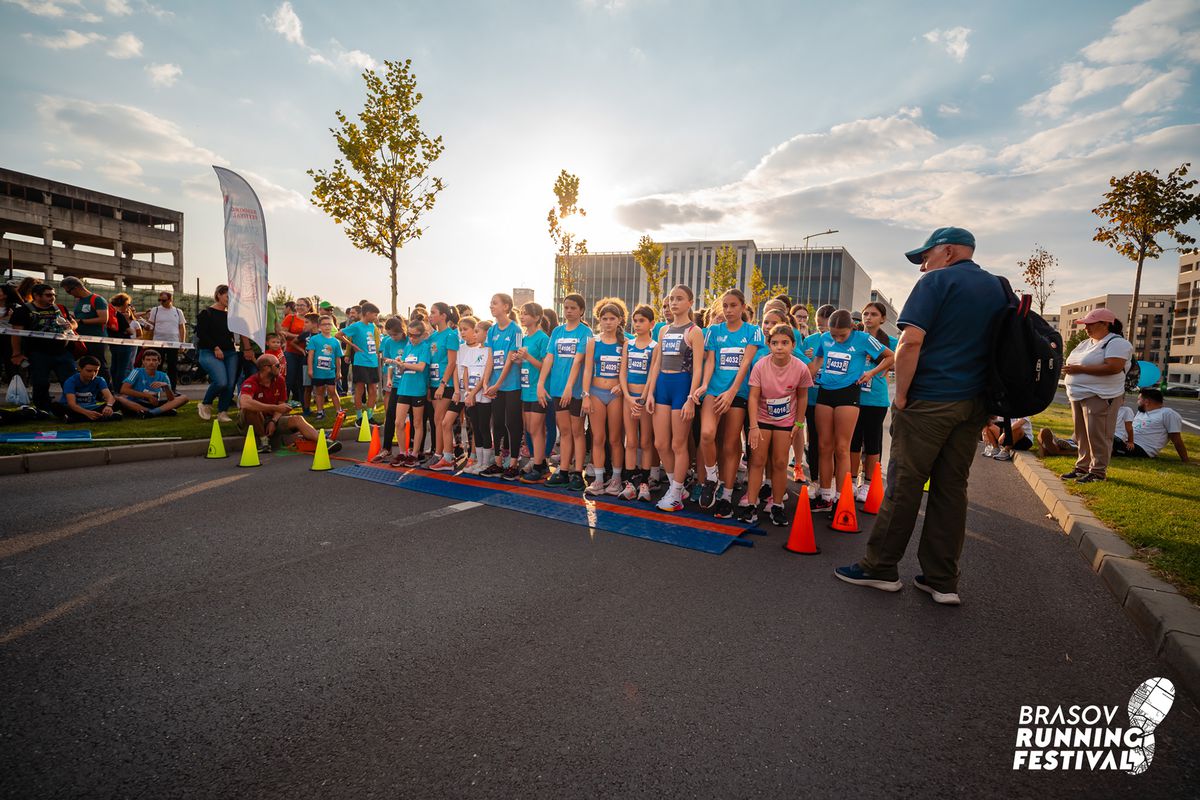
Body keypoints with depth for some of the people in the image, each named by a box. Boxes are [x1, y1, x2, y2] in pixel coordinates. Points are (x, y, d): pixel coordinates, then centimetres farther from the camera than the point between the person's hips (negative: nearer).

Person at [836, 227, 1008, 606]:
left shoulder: (937, 281, -6)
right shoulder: (999, 288, 17)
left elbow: (911, 340, -18)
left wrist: (901, 394, -11)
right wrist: (987, 399, 20)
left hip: (929, 400, -7)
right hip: (974, 404, 7)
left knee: (904, 484, 0)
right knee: (952, 488, 9)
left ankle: (880, 567, 10)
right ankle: (942, 581, 15)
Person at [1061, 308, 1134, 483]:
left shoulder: (1117, 343, -8)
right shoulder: (1085, 343, 18)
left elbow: (1113, 367, -21)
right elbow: (1075, 364, 23)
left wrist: (1080, 369, -20)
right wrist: (1067, 369, 1)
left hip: (1100, 398, -8)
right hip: (1078, 396, 8)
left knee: (1097, 436, -6)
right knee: (1082, 435, 12)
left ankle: (1098, 471, 2)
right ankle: (1082, 467, 20)